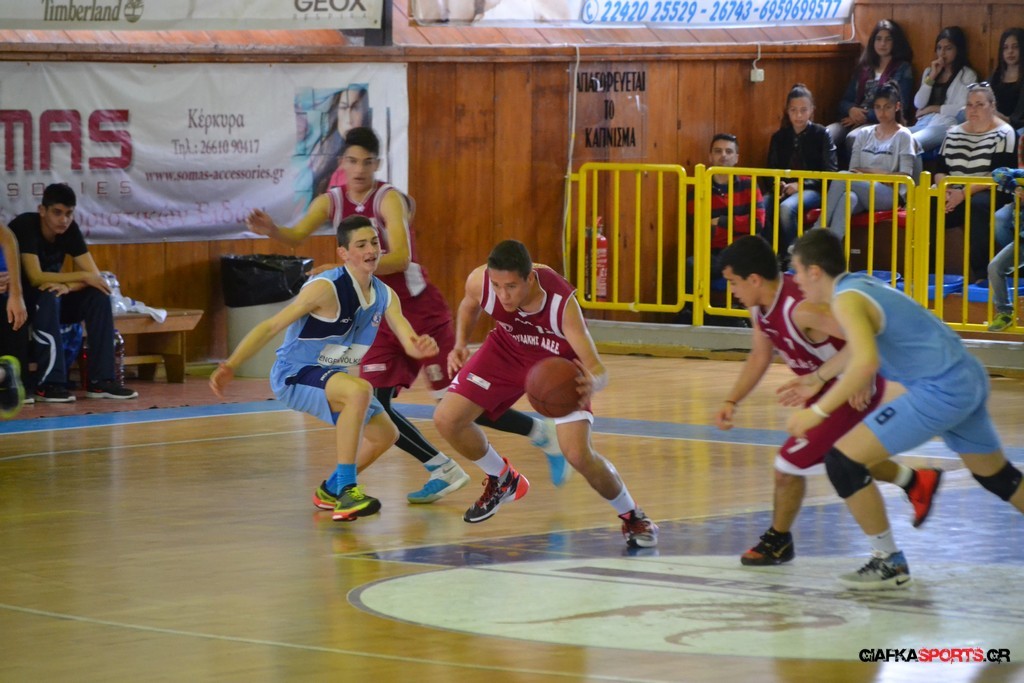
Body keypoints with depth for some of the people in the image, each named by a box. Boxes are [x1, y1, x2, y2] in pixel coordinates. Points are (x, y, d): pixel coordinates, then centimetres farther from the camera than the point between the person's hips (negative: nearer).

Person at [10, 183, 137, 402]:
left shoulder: (70, 230, -5)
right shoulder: (25, 226, -24)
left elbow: (94, 275, -9)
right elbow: (35, 278, -31)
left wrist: (68, 286, -30)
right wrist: (82, 277, -27)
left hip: (53, 299, 6)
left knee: (98, 296, -16)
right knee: (47, 297, -37)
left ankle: (100, 380, -19)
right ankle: (48, 383, -35)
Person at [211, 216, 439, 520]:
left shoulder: (384, 296, -2)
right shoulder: (327, 288, -24)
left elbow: (409, 341, -11)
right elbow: (270, 327, -25)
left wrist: (421, 347, -37)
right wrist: (230, 366, -36)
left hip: (328, 378, 9)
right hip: (293, 374, -9)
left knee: (385, 434, 14)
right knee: (359, 390, -35)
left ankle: (330, 491, 34)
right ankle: (345, 490, -31)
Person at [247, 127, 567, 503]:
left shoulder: (388, 199, -15)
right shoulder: (331, 202, 2)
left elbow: (400, 258, -28)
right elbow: (296, 236, -13)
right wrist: (271, 230, -34)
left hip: (421, 312, -6)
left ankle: (540, 433, 12)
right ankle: (444, 471, 9)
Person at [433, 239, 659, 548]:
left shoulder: (562, 302, -40)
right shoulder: (480, 282, -29)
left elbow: (598, 369, -43)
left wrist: (592, 383, -66)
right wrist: (460, 344, -14)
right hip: (507, 351, 4)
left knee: (579, 454, -20)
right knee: (446, 420, -7)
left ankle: (632, 516, 9)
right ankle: (502, 481, 22)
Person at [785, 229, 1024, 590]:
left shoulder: (846, 299, -14)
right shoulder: (861, 284, 13)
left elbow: (866, 362, -30)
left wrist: (818, 411, -25)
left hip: (942, 390, -10)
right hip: (968, 379, 10)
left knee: (843, 461, -7)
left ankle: (890, 563, 3)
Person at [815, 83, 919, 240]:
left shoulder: (903, 136, 7)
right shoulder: (864, 134, 21)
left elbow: (905, 177, -1)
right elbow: (853, 171, 12)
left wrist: (871, 173, -5)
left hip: (889, 195, -3)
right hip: (861, 191, 3)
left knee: (841, 178, -30)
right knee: (848, 197, -37)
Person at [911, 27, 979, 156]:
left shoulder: (967, 75, 6)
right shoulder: (929, 71, 25)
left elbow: (963, 108, -6)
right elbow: (918, 104, 12)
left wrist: (933, 109, 0)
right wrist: (932, 77, 4)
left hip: (946, 125, -6)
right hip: (923, 123, 6)